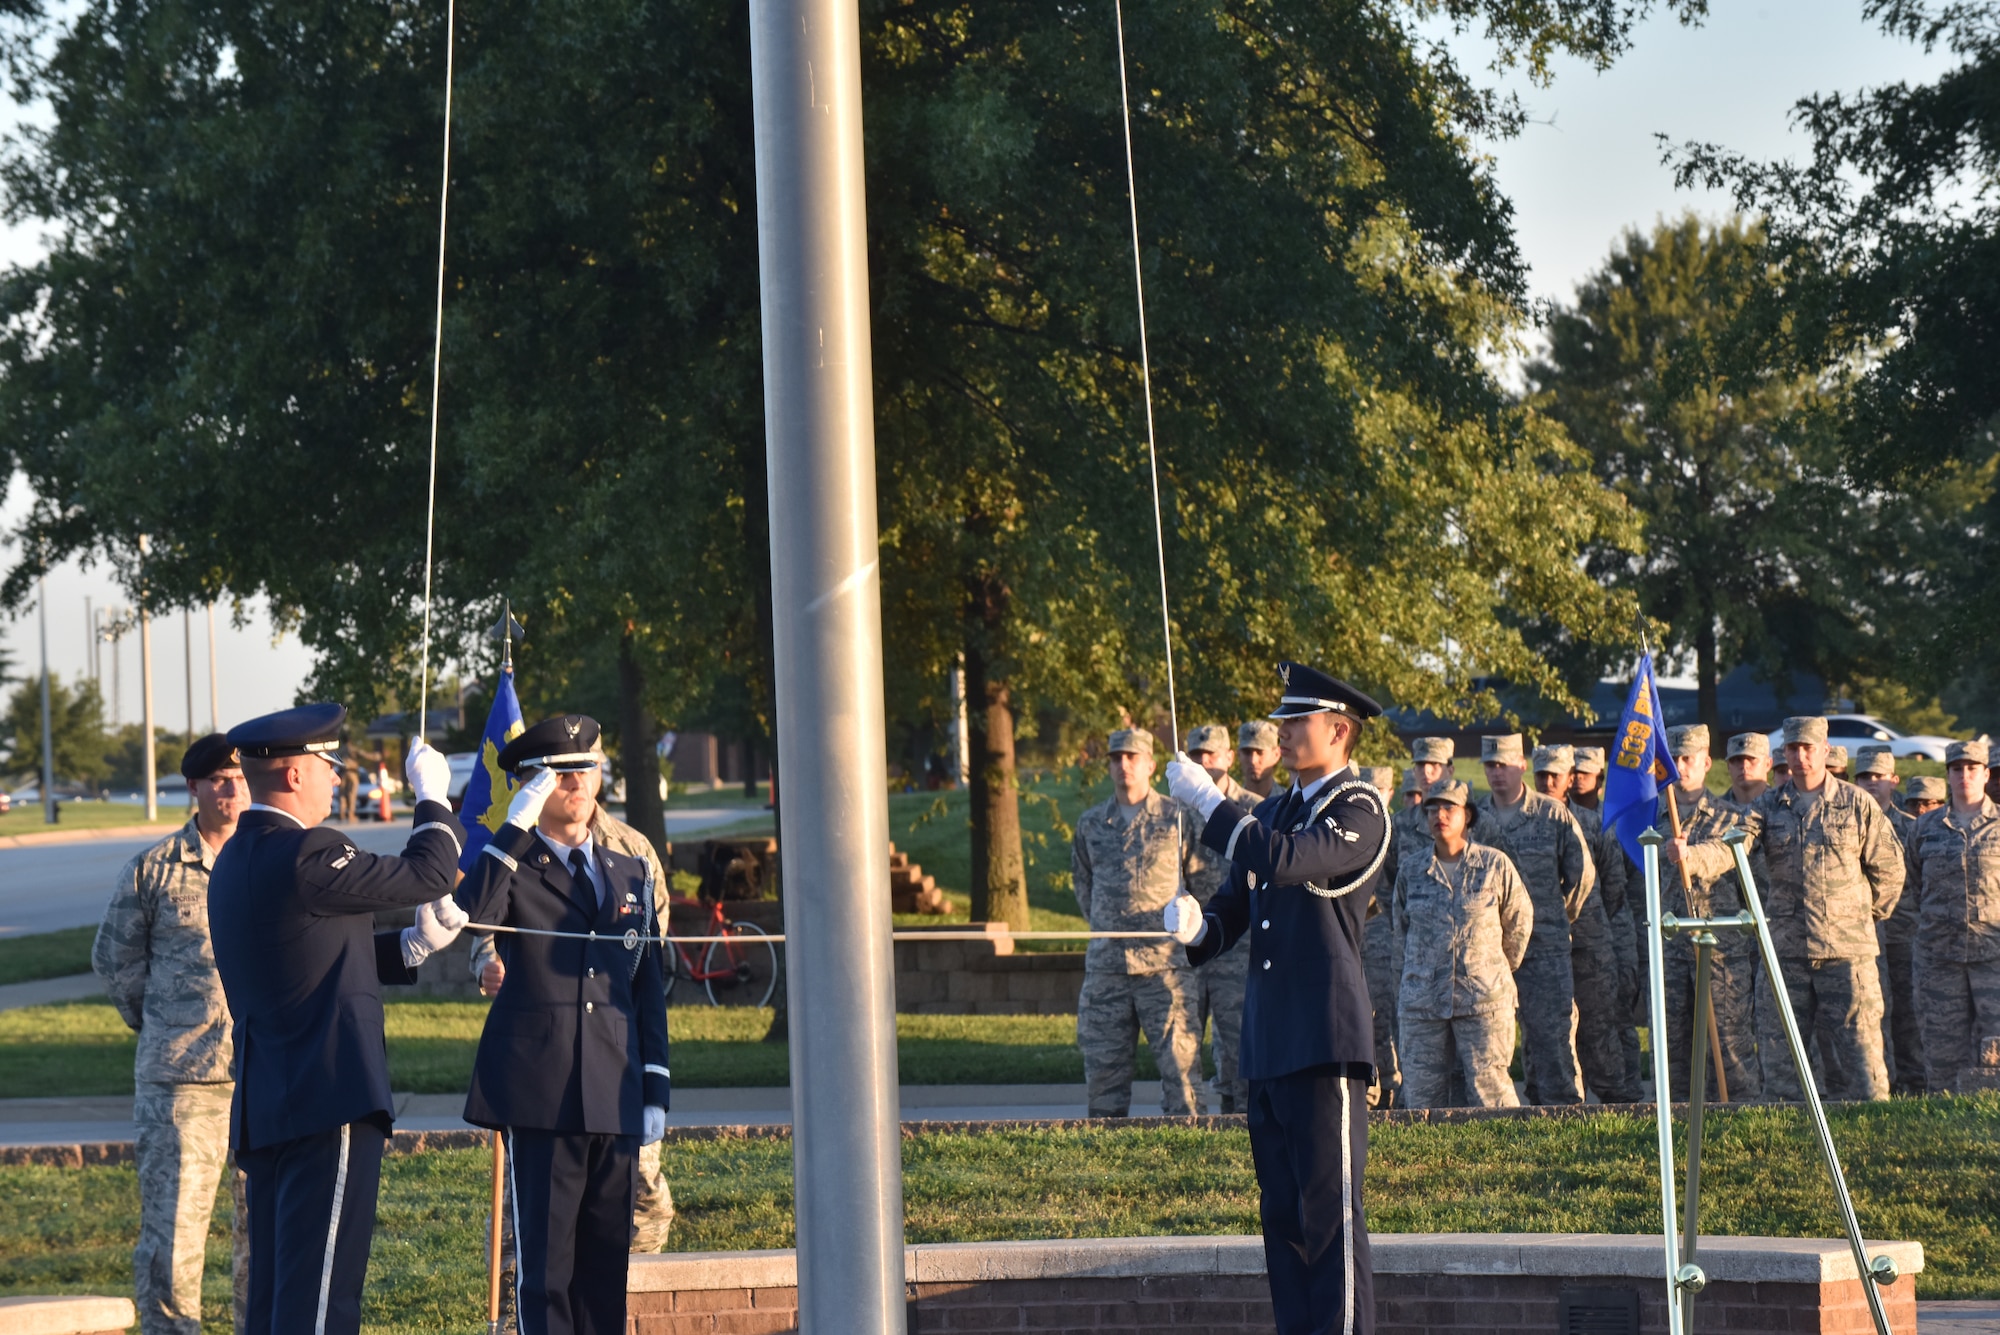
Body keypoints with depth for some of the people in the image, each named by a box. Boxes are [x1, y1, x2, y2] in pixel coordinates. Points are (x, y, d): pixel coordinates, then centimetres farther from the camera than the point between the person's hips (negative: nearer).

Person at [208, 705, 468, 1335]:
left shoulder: (234, 861, 15)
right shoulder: (304, 857, -16)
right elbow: (431, 873, -8)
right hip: (328, 1103, -10)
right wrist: (433, 796, 8)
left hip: (262, 1110, 10)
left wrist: (413, 944, 13)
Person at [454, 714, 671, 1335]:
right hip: (540, 1093, -4)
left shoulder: (632, 875, 17)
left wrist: (655, 1091, 10)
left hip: (614, 1097, 4)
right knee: (545, 1259, -4)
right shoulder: (511, 869, 3)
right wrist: (514, 827, -19)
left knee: (608, 1259, 6)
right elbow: (467, 916, -21)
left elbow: (649, 989, 16)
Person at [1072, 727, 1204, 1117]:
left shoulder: (1177, 817, 2)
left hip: (1165, 963, -3)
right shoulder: (1091, 823, 12)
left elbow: (1203, 881, 8)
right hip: (1105, 964, 4)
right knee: (1103, 1063, 5)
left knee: (1178, 1057, -6)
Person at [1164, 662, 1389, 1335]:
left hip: (1326, 1040, -8)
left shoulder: (1359, 810, -6)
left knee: (1330, 1208, -9)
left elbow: (1283, 860, -23)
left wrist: (1205, 797, -15)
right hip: (1268, 1044, 8)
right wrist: (1196, 926, -5)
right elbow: (1234, 906, 18)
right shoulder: (1272, 812, 20)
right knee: (1281, 1210, 10)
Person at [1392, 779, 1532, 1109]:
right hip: (1422, 1001, 3)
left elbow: (1519, 921, 12)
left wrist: (1500, 968, 17)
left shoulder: (1495, 865, 0)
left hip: (1483, 997, -2)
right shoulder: (1410, 872, 6)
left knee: (1489, 1082, -7)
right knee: (1421, 1093, 1)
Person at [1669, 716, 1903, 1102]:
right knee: (1780, 1053, 3)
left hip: (1845, 950, -2)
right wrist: (1688, 855, -30)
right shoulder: (1769, 807, 6)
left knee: (1857, 1050, -2)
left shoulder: (1856, 804, 2)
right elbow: (1730, 849, -10)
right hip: (1786, 950, 2)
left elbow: (1889, 868, 10)